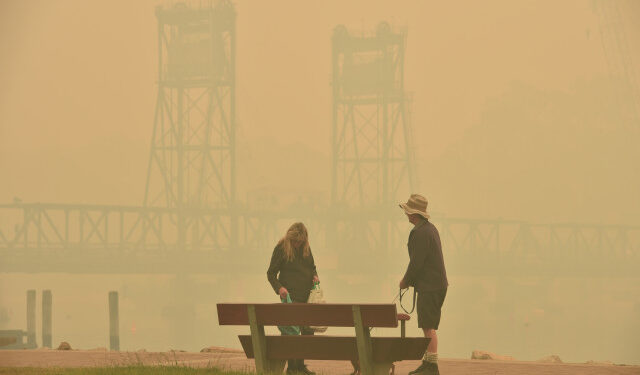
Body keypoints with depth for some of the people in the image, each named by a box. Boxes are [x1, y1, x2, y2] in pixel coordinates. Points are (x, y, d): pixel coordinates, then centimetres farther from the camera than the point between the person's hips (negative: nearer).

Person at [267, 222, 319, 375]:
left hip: (306, 295, 6)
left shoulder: (306, 248, 10)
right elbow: (271, 273, -5)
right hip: (291, 295, -6)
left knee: (308, 330, 7)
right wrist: (279, 287, -22)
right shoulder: (281, 248, -7)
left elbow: (312, 266, 25)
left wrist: (315, 276, 3)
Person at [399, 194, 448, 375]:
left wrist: (406, 281, -3)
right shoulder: (430, 228, 16)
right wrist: (410, 280, 17)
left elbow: (416, 262, -18)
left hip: (429, 287, -10)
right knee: (427, 326, 14)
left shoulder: (420, 233, -16)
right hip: (437, 284, 10)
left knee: (428, 327, -10)